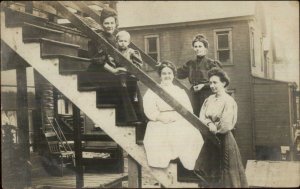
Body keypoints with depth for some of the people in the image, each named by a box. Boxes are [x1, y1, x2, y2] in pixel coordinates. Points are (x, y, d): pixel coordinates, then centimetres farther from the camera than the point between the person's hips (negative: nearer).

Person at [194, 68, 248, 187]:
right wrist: (210, 124, -20)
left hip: (224, 141, -6)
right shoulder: (209, 100, 8)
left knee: (225, 176, 4)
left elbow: (226, 125, -17)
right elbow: (201, 118, -1)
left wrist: (210, 127, -5)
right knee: (210, 175, 11)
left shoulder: (228, 101, -11)